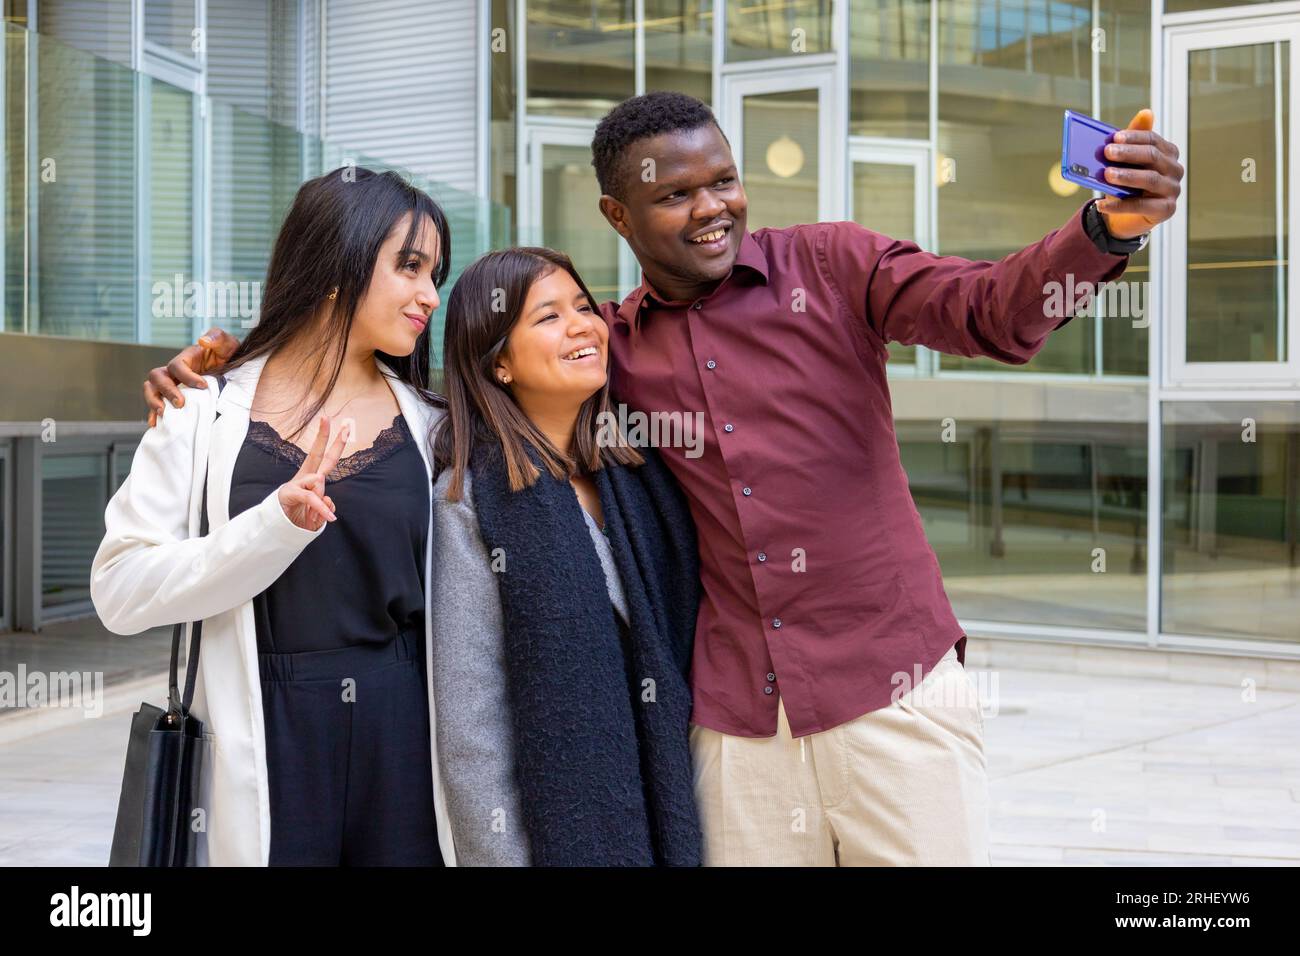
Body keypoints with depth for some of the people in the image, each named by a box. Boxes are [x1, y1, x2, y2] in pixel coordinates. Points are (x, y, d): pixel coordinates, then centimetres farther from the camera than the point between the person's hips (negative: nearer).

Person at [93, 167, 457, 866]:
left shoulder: (428, 423, 7)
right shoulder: (207, 413, -2)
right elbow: (120, 591, -12)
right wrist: (278, 524, -24)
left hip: (403, 733, 3)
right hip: (265, 744, -2)